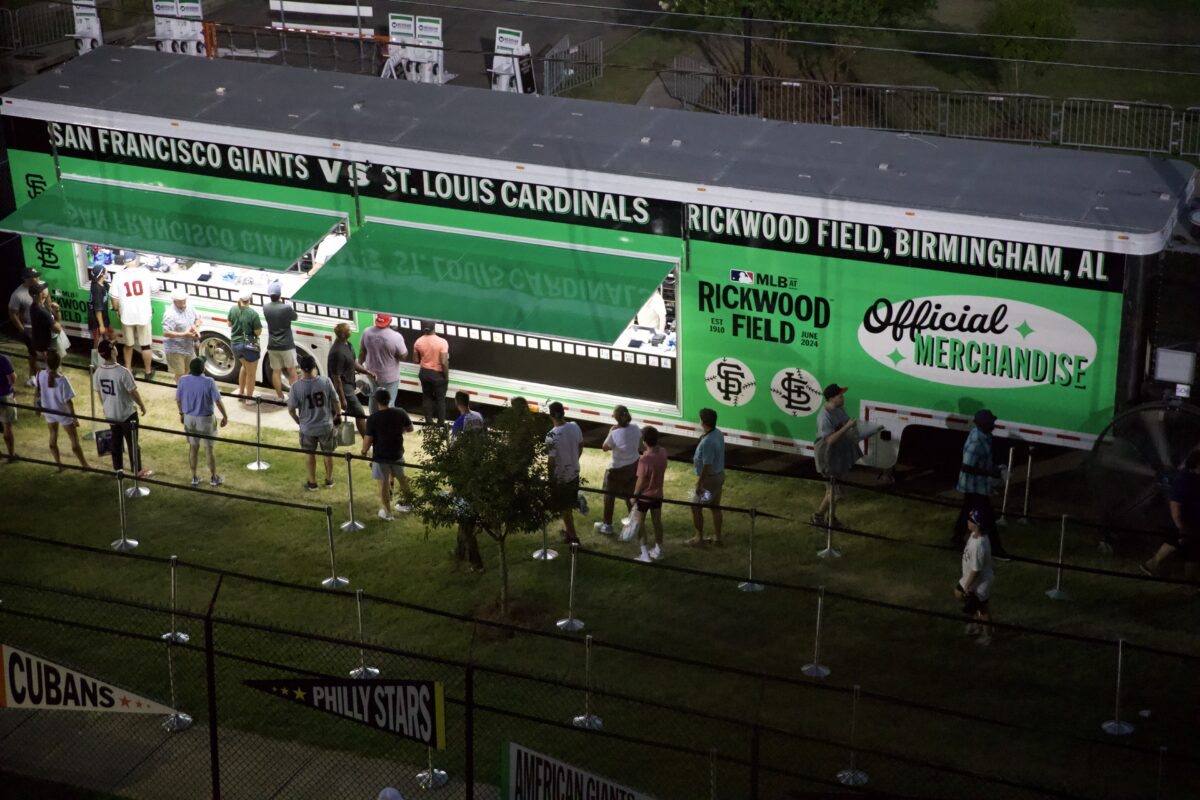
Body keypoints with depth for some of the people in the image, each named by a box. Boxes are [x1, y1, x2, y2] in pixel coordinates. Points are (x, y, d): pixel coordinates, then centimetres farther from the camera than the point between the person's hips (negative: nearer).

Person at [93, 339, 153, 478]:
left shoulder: (98, 372, -8)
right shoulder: (123, 372, -26)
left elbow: (99, 393, 5)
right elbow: (134, 392, -18)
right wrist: (142, 405, 0)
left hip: (110, 414, 5)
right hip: (127, 414, -5)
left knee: (116, 442, 19)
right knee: (132, 443, 9)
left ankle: (118, 469, 30)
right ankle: (139, 471, 20)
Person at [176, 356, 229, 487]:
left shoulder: (183, 380, -12)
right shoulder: (209, 382, -23)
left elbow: (178, 399, 0)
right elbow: (218, 401, -17)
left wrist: (181, 413, 17)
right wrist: (225, 416, -3)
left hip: (189, 418, 3)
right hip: (205, 419, -3)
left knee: (193, 447, 17)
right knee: (209, 449, 11)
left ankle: (194, 477, 25)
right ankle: (213, 478, 23)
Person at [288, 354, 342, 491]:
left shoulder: (296, 387, -20)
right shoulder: (326, 381, -18)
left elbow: (291, 409, -10)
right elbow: (335, 401, -7)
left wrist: (299, 421, 10)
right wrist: (338, 415, 13)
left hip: (307, 428, 0)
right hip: (326, 426, 0)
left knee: (311, 455, 21)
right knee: (328, 454, 22)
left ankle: (312, 483, 33)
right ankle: (329, 480, 38)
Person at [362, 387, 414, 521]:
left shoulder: (373, 419, -22)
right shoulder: (400, 413, -11)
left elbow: (368, 439, -17)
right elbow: (410, 429, 5)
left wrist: (364, 451, 2)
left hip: (381, 456, -4)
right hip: (397, 453, 4)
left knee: (384, 483, 10)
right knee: (402, 478, 24)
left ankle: (387, 512, 18)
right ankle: (405, 504, 40)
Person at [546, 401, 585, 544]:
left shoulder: (552, 436, -29)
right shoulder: (575, 427, -10)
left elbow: (551, 461, -23)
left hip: (561, 477, -5)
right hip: (575, 472, 5)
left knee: (565, 508, 12)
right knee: (569, 502, 30)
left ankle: (573, 537, 21)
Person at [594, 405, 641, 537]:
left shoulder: (615, 434, -28)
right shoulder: (635, 429, -12)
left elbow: (605, 448, -10)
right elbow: (639, 444, 5)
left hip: (617, 470, -5)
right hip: (633, 466, 5)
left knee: (609, 496, 14)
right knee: (630, 495, 25)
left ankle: (607, 526, 24)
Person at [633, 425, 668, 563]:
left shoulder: (644, 459, -30)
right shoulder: (663, 453, -9)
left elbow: (640, 482, -21)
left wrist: (634, 497, -9)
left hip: (644, 496, -6)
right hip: (658, 494, 6)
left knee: (639, 523, 10)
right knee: (657, 521, 19)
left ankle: (645, 554, 11)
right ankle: (658, 551, 31)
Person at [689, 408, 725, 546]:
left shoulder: (707, 442, -30)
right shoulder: (718, 434, -1)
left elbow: (707, 466, -27)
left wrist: (699, 483, -19)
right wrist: (697, 461, 28)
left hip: (709, 478, -9)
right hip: (719, 475, 9)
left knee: (696, 507, 9)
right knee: (715, 507, 18)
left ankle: (699, 538, 19)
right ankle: (717, 538, 26)